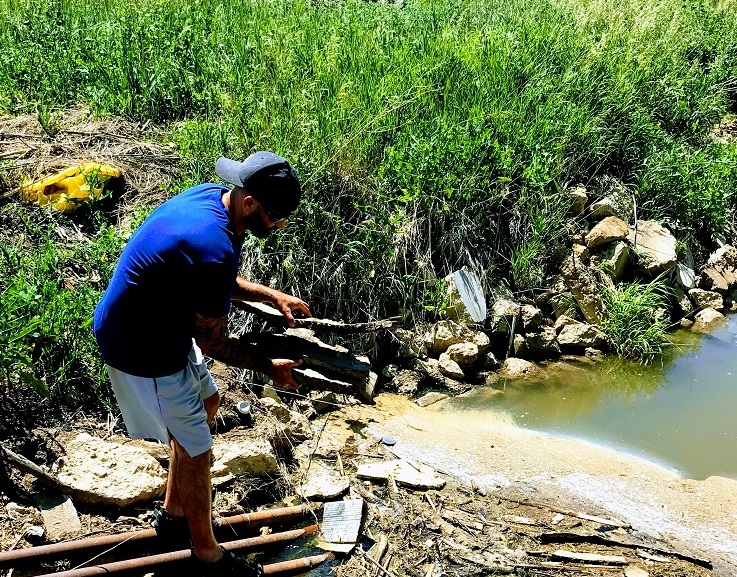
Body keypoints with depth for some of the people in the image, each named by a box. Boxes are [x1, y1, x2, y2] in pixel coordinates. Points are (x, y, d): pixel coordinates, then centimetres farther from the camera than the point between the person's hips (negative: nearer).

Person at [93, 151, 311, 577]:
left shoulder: (210, 196, -6)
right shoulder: (216, 250, -34)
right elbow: (212, 342, -21)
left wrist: (271, 295, 3)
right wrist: (271, 368, -8)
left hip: (159, 326, 10)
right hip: (143, 351, -10)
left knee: (207, 404, 25)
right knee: (195, 452, 5)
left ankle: (174, 514, 42)